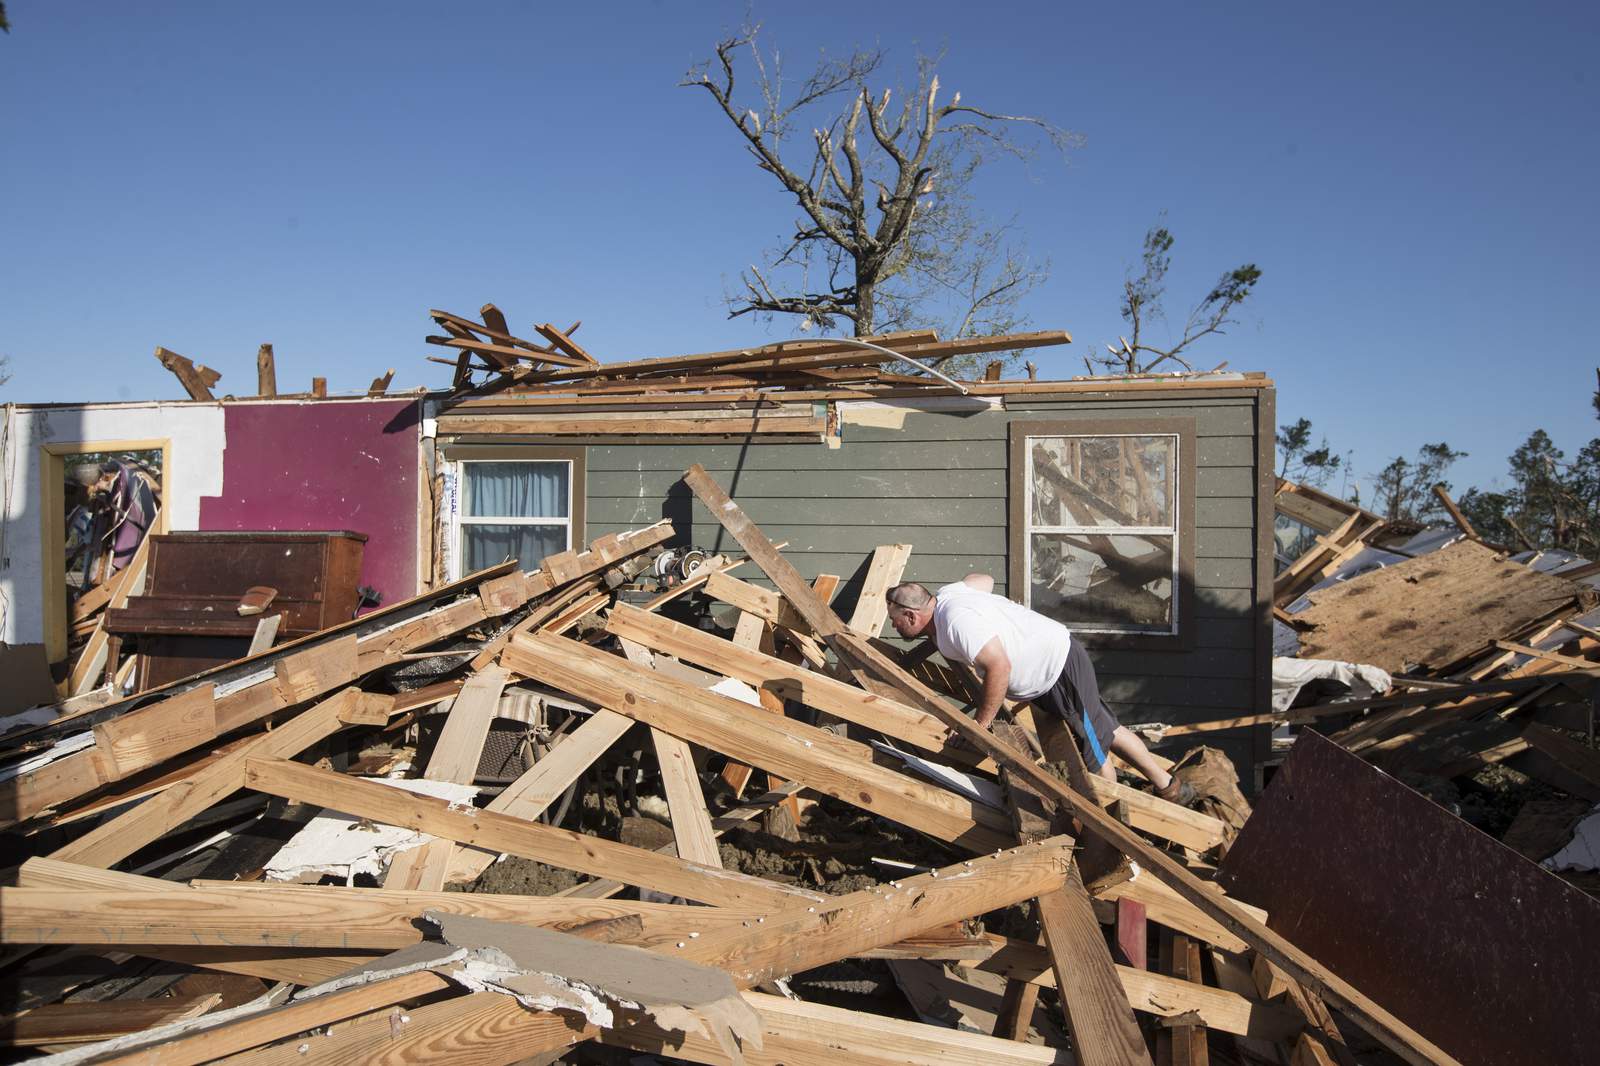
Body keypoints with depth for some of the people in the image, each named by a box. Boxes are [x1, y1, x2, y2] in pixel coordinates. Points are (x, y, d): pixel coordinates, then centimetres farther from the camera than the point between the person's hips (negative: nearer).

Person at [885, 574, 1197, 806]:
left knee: (1093, 753, 5)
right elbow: (983, 579, 23)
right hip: (1053, 656, 10)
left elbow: (999, 667, -36)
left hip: (1061, 669, -10)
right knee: (1107, 732, 20)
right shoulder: (945, 594, 2)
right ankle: (1169, 786, 34)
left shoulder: (956, 621, -29)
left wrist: (978, 727, -28)